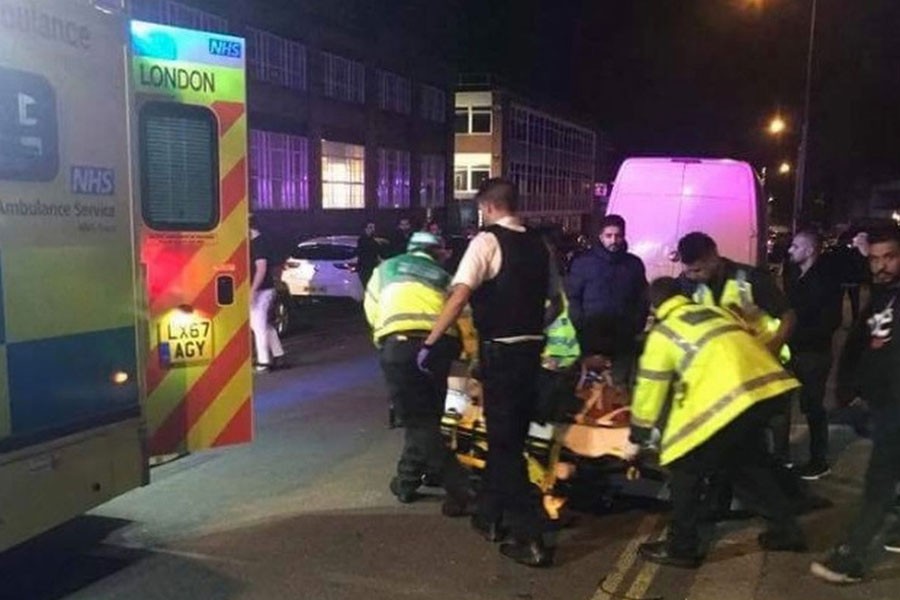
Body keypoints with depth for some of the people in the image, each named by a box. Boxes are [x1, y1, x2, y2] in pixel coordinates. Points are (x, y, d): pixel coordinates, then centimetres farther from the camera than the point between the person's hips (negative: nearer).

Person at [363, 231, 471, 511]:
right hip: (439, 346, 2)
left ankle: (458, 485, -6)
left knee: (417, 419, 2)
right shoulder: (444, 277, 28)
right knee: (426, 415, 22)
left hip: (399, 345, -2)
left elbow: (371, 309, 22)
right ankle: (408, 480, 33)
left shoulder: (386, 268, 27)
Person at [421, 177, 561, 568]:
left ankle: (531, 538, 2)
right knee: (510, 436, 18)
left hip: (500, 351, -7)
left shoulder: (487, 241, -10)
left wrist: (429, 343, -16)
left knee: (505, 442, 1)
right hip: (531, 350, 7)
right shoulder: (538, 245, 11)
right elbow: (555, 303, 17)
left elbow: (460, 297, -21)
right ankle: (490, 516, 34)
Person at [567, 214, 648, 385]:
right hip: (591, 338, -2)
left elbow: (643, 299, 15)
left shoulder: (634, 264, 12)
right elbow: (572, 296, 2)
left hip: (623, 340, 2)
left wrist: (636, 327, 2)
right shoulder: (584, 262, 5)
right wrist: (581, 325, -9)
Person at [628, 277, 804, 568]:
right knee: (748, 459, 29)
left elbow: (649, 390, 12)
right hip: (768, 384, 7)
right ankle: (786, 530, 35)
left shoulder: (662, 332, 9)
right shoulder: (713, 310, 25)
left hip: (728, 397, -7)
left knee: (685, 467, 10)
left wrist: (637, 438, 24)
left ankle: (681, 547, 17)